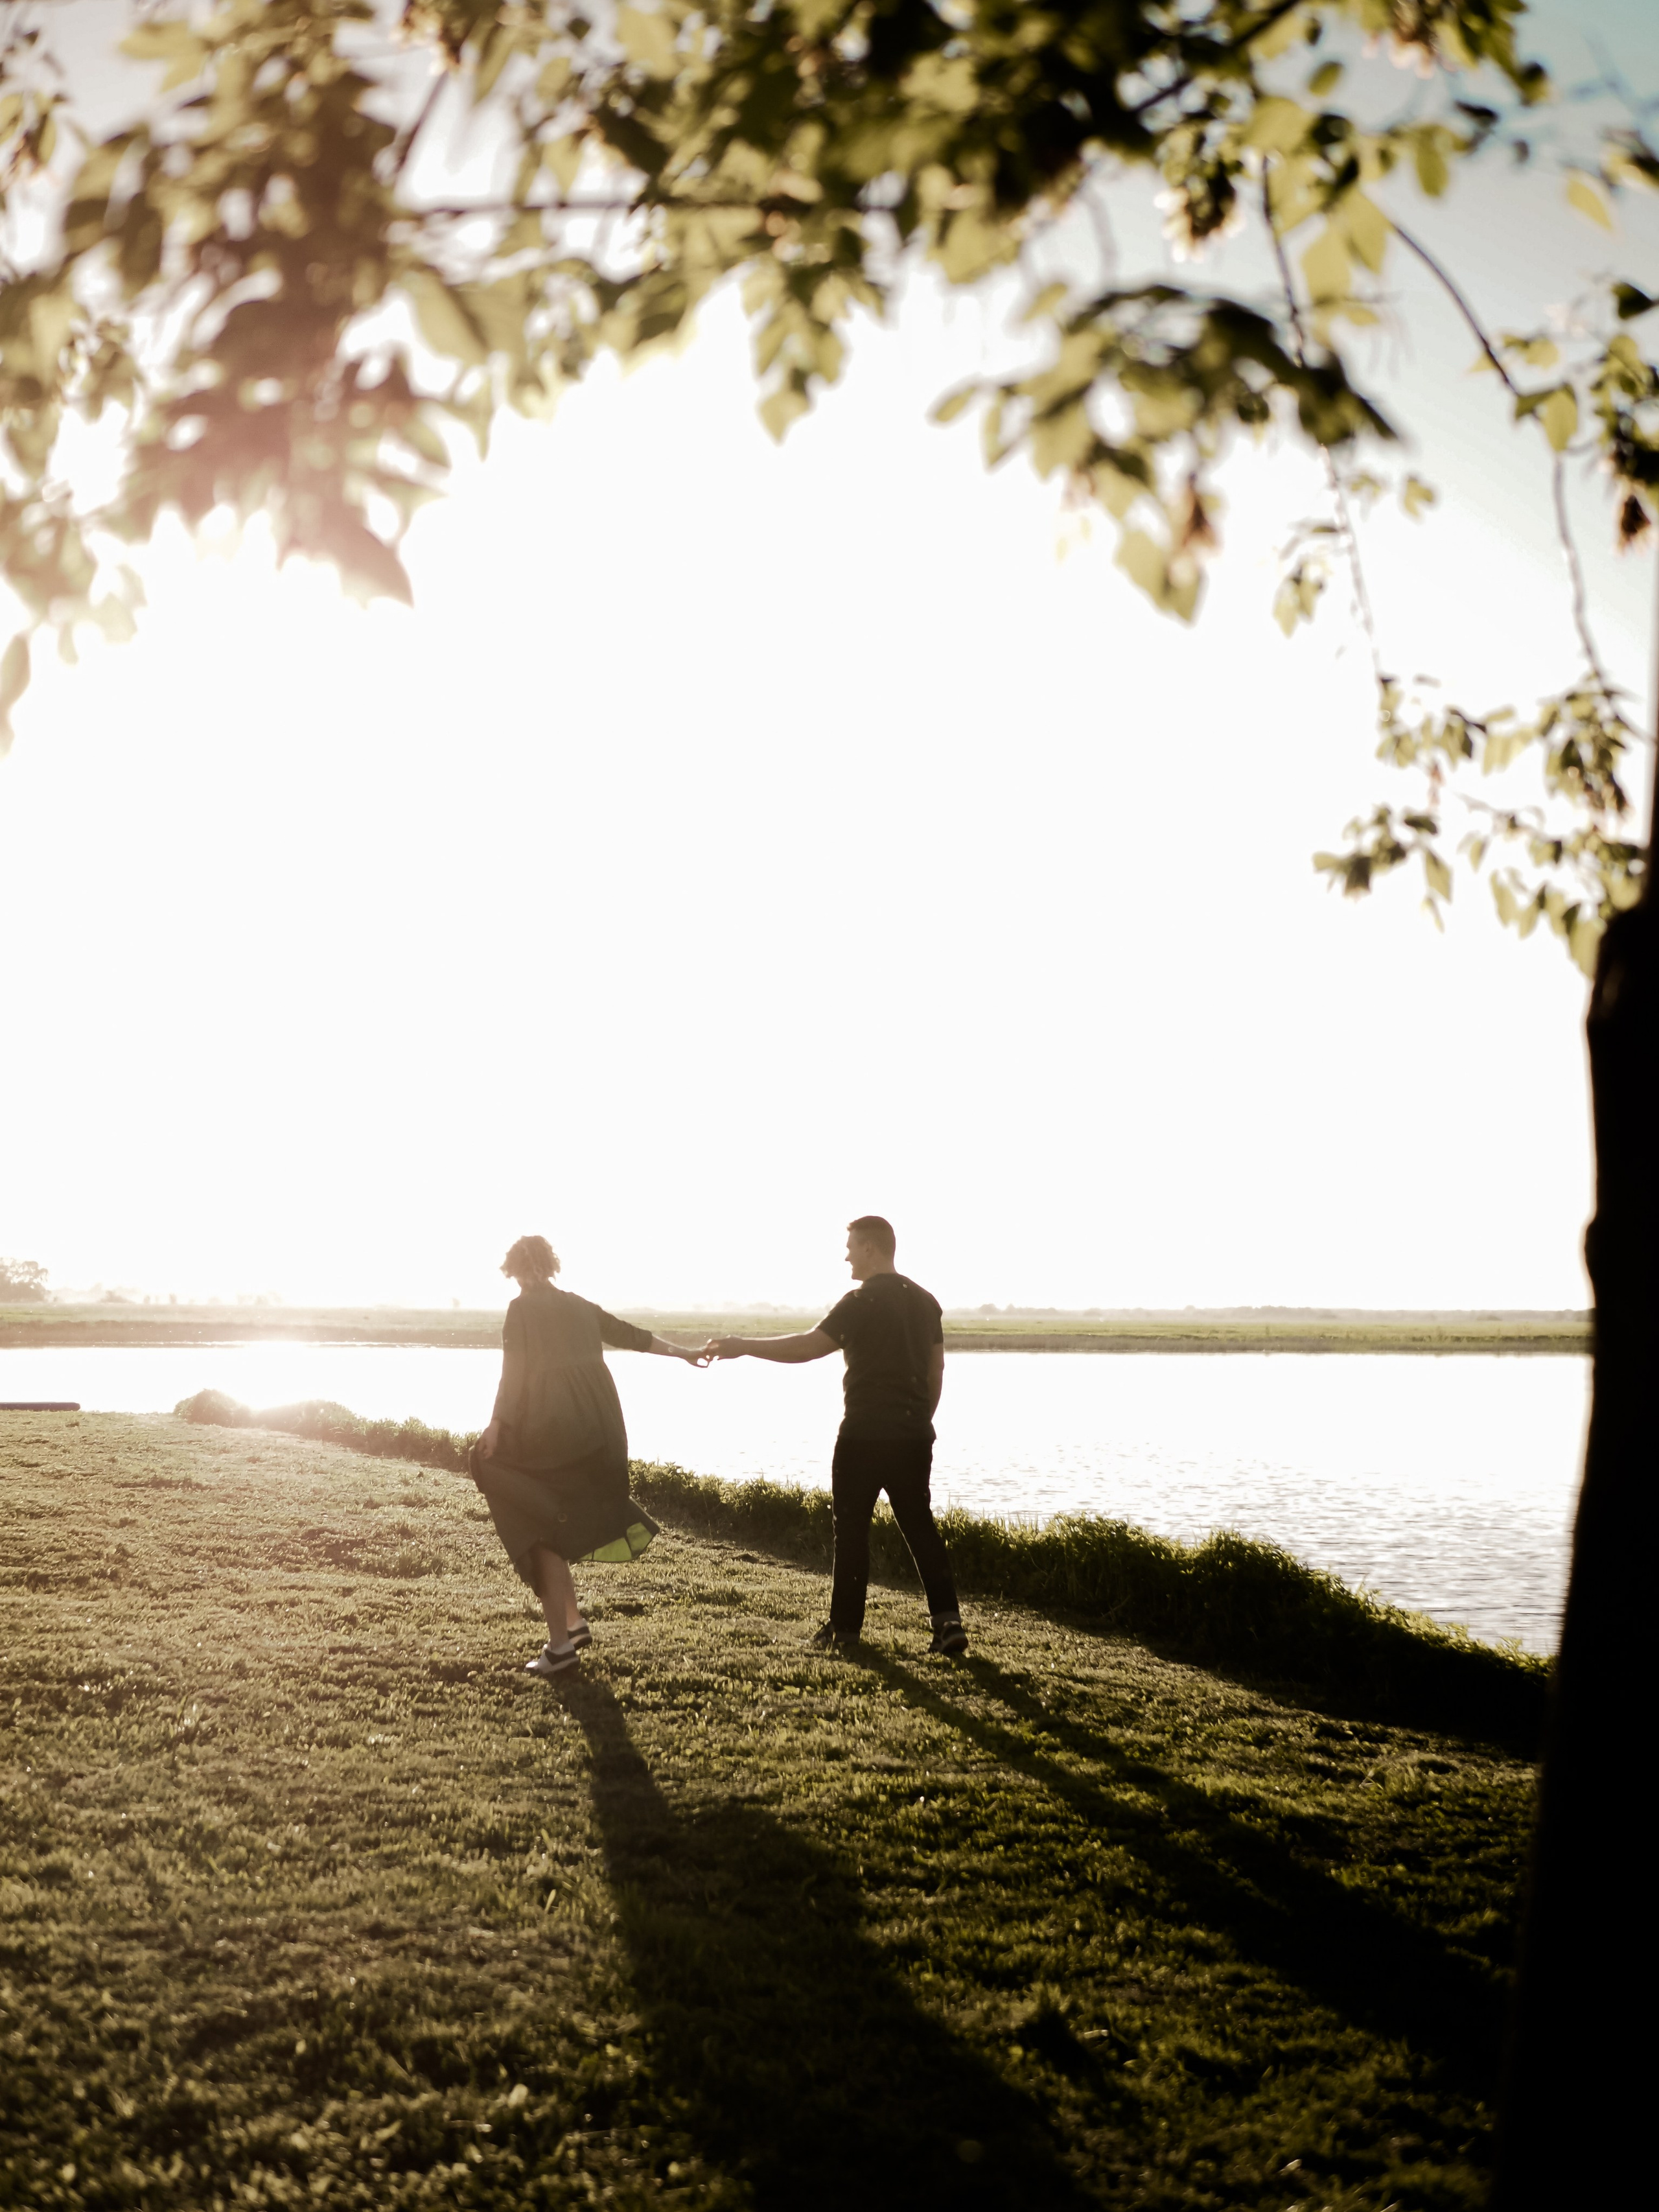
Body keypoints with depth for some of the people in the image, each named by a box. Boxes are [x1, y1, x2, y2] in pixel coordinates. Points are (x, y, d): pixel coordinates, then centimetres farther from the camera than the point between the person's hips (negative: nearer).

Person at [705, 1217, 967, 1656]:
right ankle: (948, 1621, -2)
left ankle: (845, 1628, 12)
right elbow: (936, 1373, 15)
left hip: (865, 1434, -6)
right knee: (919, 1524, 9)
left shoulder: (863, 1301, -11)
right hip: (914, 1436, 6)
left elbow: (807, 1347, -15)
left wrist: (744, 1347, -9)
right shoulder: (924, 1301, 11)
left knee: (851, 1528, 5)